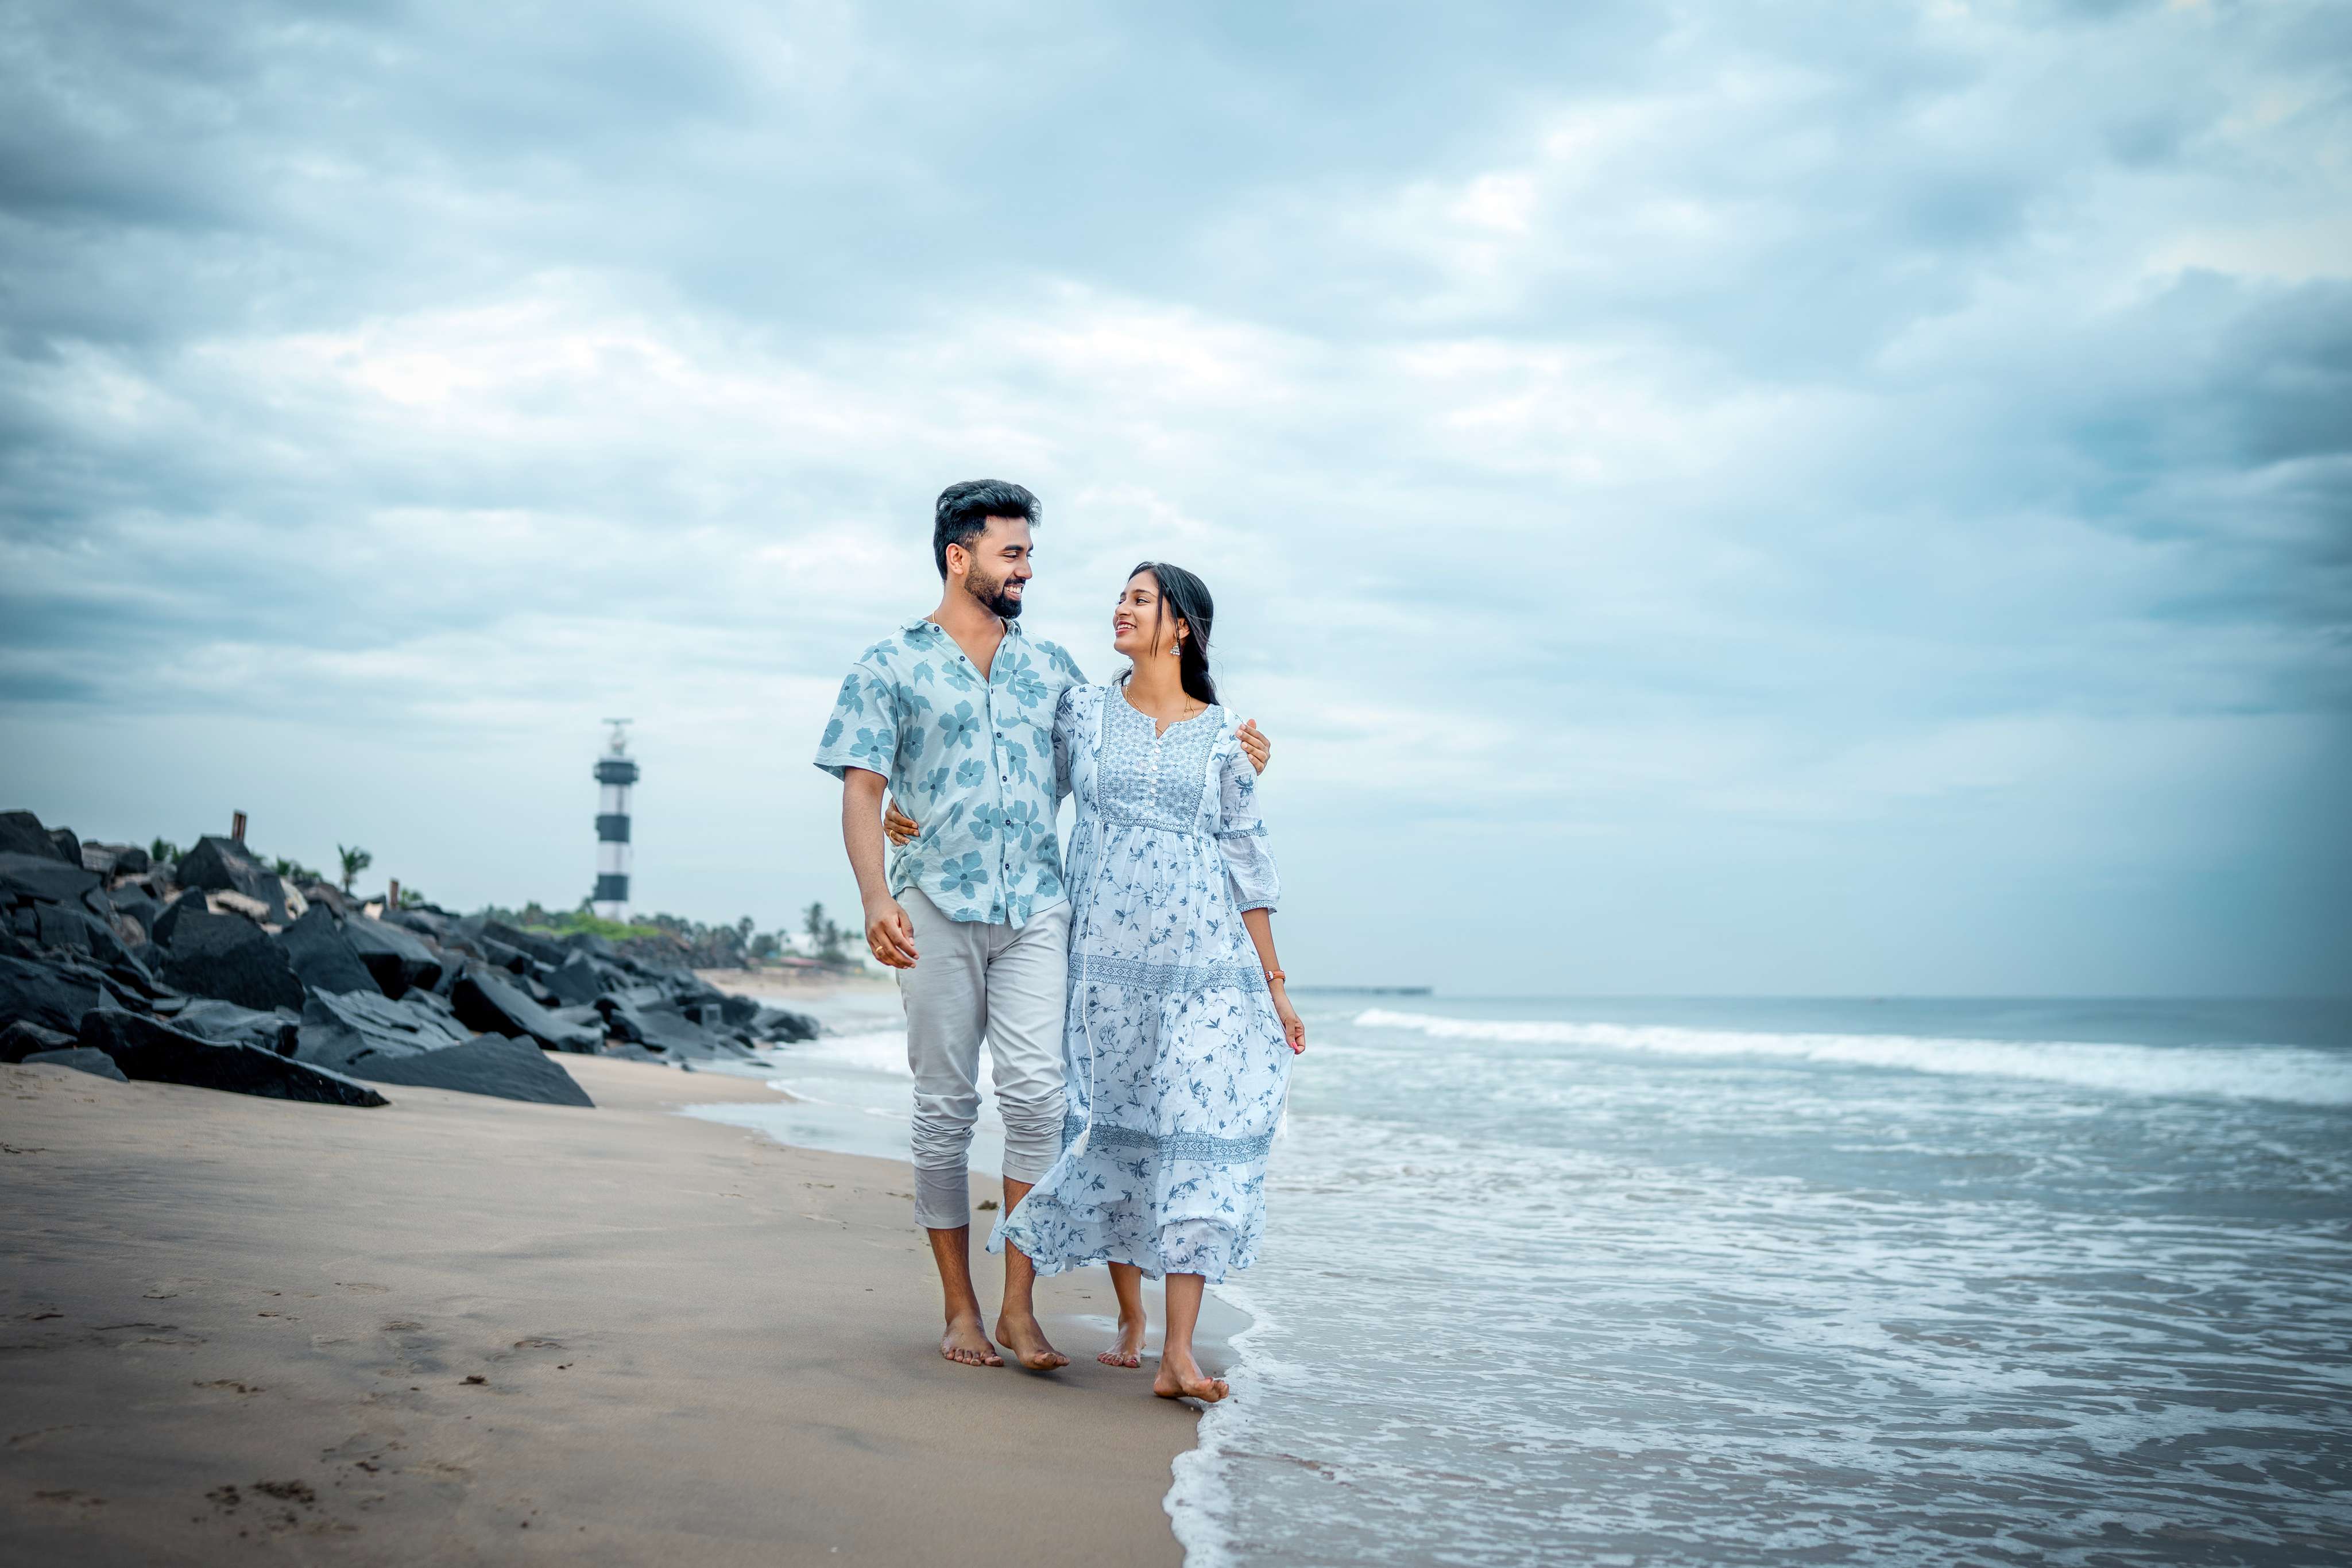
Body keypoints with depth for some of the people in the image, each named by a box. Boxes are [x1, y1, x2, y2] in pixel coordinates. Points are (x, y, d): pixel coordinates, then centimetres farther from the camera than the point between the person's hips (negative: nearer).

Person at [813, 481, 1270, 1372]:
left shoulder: (1050, 668, 18)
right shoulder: (892, 666, 7)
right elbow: (861, 792, -1)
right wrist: (876, 896, -17)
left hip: (1036, 907, 2)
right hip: (936, 908, -2)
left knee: (1035, 1092, -12)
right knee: (945, 1107, 2)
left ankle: (1018, 1307, -6)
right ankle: (959, 1309, 13)